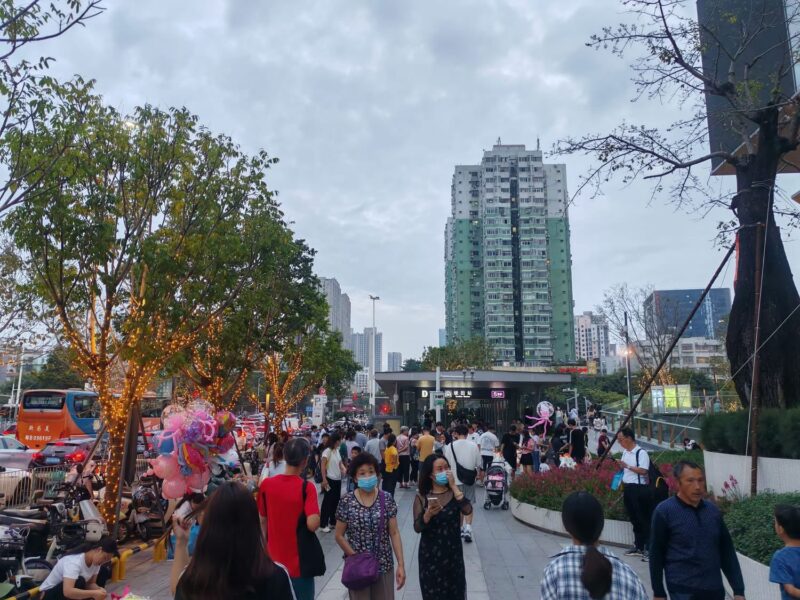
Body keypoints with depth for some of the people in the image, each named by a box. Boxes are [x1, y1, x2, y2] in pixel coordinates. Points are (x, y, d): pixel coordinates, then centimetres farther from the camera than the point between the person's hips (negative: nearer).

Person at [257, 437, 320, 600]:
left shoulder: (266, 484, -6)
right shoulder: (307, 487, -19)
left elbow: (263, 521, 4)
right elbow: (312, 524, -27)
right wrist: (317, 515, -6)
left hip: (274, 561, 4)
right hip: (299, 563, -4)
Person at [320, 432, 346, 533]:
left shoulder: (337, 451, 7)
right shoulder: (327, 451, -15)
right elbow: (323, 466, -17)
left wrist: (344, 470, -9)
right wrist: (324, 480, -20)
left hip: (338, 479, 7)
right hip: (330, 480, -7)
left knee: (336, 501, 14)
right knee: (328, 502, 0)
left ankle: (333, 522, 27)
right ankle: (324, 524, 9)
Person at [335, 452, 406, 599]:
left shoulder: (387, 499, -5)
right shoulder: (346, 503, -9)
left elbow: (394, 533, -3)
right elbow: (339, 536, -3)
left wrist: (401, 564, -8)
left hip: (384, 566, 1)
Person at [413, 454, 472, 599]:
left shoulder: (454, 493, -4)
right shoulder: (422, 496, -8)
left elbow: (468, 510, -22)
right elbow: (417, 528, -13)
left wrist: (454, 486, -21)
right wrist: (428, 514, -31)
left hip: (453, 552, 1)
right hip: (430, 554, -1)